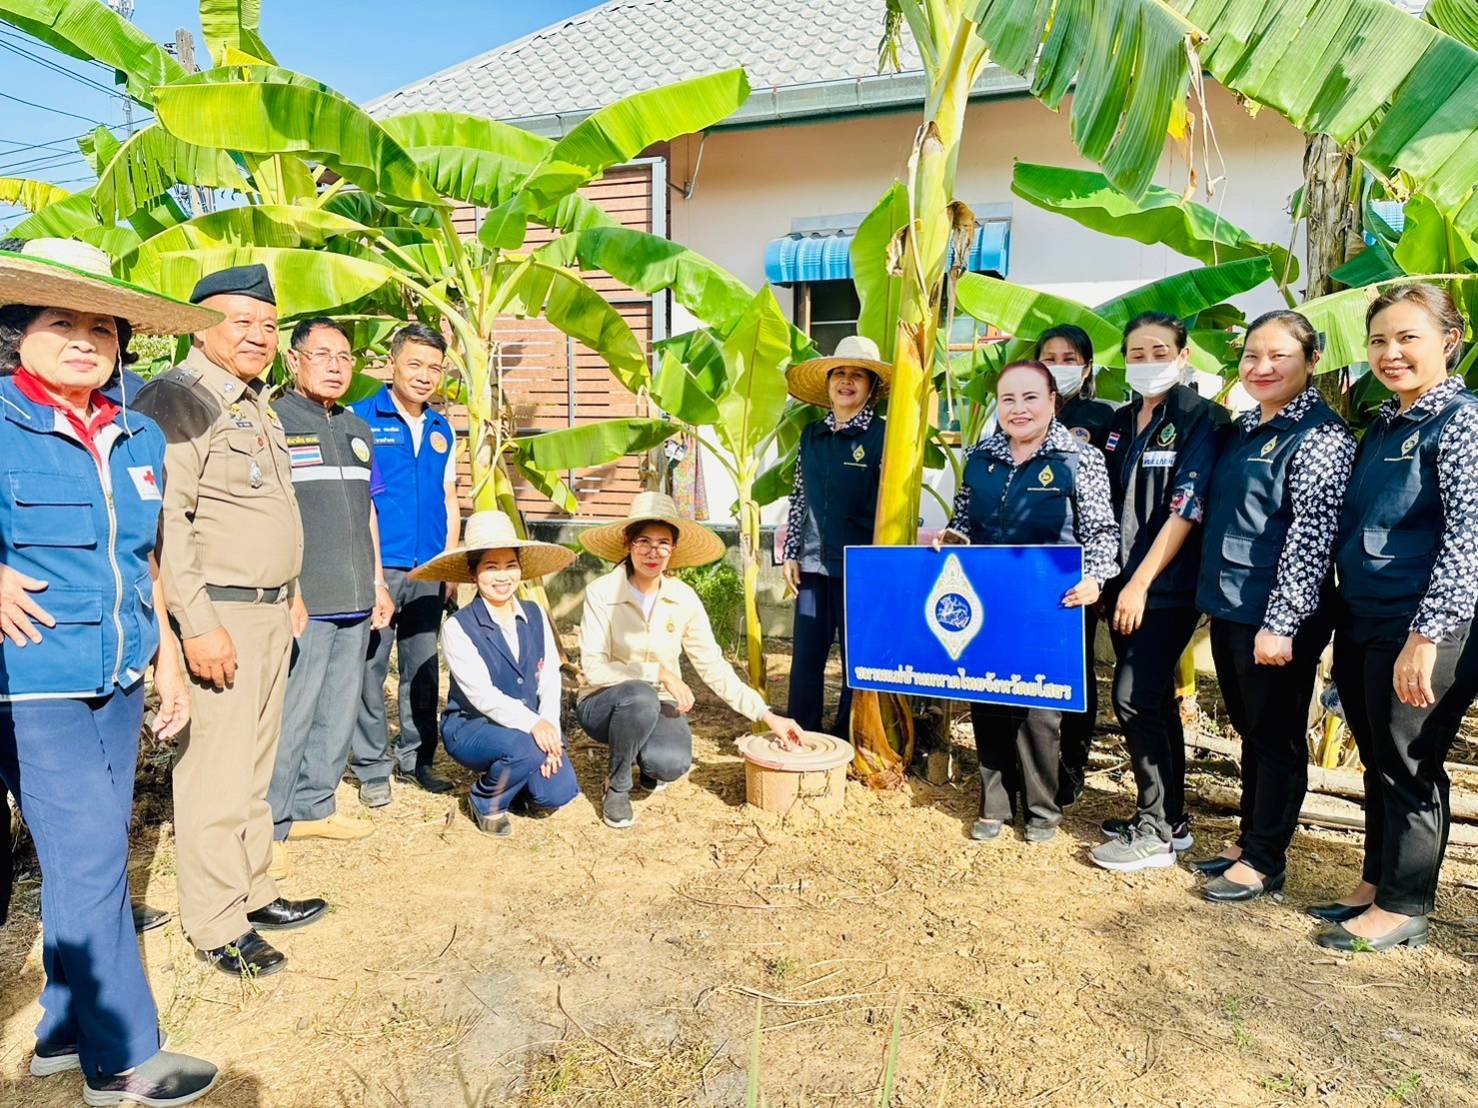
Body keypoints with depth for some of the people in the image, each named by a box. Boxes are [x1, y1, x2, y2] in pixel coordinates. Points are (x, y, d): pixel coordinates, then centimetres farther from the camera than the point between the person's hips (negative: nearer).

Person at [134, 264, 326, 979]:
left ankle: (253, 893, 28)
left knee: (254, 765, 16)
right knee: (217, 775, -2)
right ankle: (216, 926, 11)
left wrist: (291, 593, 23)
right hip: (218, 614, -9)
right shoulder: (178, 399, -11)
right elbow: (165, 520, -19)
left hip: (271, 611, 9)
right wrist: (197, 623, -22)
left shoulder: (257, 404, 18)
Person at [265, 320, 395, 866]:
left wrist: (378, 584, 19)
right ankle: (268, 826, 9)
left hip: (355, 601, 7)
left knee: (340, 712, 13)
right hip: (301, 604, -7)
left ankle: (314, 805, 27)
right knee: (289, 717, -4)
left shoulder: (357, 429, 17)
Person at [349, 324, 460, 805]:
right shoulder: (361, 418, -3)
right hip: (380, 566, -5)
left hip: (429, 568, 5)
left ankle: (415, 758, 24)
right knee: (370, 667, 0)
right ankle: (372, 767, 12)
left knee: (423, 668, 11)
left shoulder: (442, 429, 13)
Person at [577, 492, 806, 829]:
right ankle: (616, 785, -8)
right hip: (605, 703, -2)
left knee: (672, 764, -29)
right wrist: (659, 672, -25)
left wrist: (766, 715, -8)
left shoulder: (683, 598, -5)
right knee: (641, 697, -36)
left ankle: (648, 762, 11)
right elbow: (593, 668, -18)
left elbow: (714, 667, -3)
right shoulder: (601, 593, -14)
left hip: (658, 705, 2)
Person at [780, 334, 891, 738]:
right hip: (813, 565, 4)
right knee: (805, 658, 8)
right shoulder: (811, 435, 10)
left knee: (857, 660, 6)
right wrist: (791, 553, 10)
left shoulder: (883, 435, -4)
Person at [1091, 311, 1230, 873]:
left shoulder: (1201, 420, -8)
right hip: (1124, 583, 7)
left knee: (1135, 700, -9)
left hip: (1167, 588, -7)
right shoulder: (1120, 421, 13)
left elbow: (1186, 508, -15)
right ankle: (1171, 819, 25)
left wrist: (1142, 582, -19)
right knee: (1156, 701, 13)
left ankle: (1154, 832, 4)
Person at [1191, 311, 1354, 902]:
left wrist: (1281, 621, -21)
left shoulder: (1321, 434, -11)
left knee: (1276, 736, 4)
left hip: (1276, 617, -8)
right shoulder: (1242, 429, 13)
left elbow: (1312, 535, -18)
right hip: (1228, 606, 8)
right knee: (1249, 729, 17)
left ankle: (1265, 861, 16)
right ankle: (1248, 839, 31)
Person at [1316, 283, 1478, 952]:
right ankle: (1375, 885, 31)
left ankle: (1403, 908, 19)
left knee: (1409, 769, 4)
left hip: (1422, 631, -8)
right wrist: (1343, 621, 17)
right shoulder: (1381, 426, 13)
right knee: (1378, 762, 17)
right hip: (1362, 623, 8)